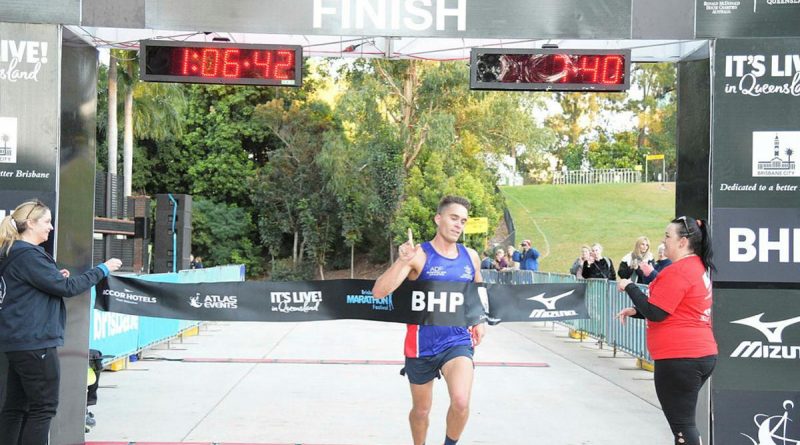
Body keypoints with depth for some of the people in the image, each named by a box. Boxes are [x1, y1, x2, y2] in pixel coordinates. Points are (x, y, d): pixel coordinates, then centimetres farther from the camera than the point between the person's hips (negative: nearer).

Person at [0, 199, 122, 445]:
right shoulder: (28, 255, -16)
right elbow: (67, 288, -17)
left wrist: (56, 277, 8)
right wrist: (103, 269, -9)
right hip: (35, 342, -10)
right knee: (43, 407, -3)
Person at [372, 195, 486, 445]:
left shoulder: (470, 256, 2)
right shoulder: (419, 255, -12)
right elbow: (379, 292, -22)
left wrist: (479, 321, 11)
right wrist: (402, 261, -35)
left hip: (458, 342, 2)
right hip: (422, 345, -2)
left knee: (461, 402, -21)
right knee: (421, 410, 14)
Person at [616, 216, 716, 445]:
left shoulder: (678, 271, -16)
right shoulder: (698, 266, 15)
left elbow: (655, 313, -17)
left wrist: (629, 287, -5)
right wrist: (636, 311, 13)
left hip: (679, 358, -10)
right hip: (702, 354, 10)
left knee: (681, 426, -5)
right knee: (685, 422, 19)